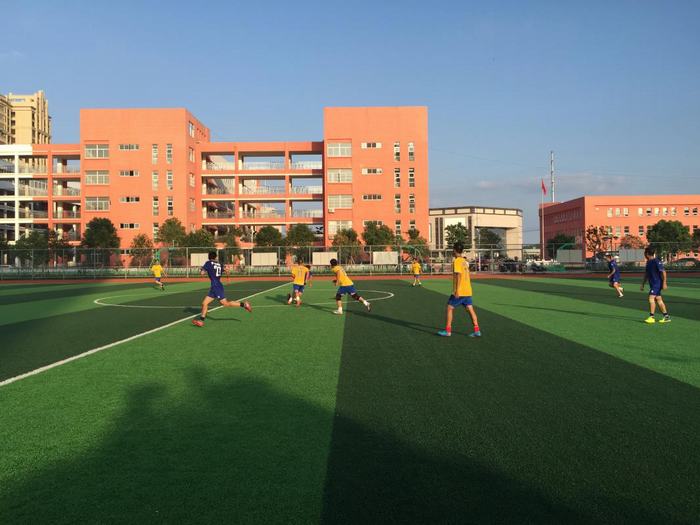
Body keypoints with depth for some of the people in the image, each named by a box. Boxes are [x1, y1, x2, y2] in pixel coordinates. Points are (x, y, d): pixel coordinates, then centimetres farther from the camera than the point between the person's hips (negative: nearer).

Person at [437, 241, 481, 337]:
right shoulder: (465, 261, 13)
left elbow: (459, 276, -20)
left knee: (449, 308, 2)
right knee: (470, 310, 6)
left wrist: (457, 290, -21)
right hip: (468, 291, 8)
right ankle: (477, 330, 2)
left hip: (459, 291, -8)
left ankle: (448, 331, 5)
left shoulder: (457, 261, -12)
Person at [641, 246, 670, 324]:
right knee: (658, 299, 10)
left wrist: (664, 283, -20)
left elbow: (663, 272, -16)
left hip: (657, 283, -9)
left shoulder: (657, 261, -15)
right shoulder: (648, 262, 12)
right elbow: (646, 274, 20)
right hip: (652, 284, 9)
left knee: (651, 298, -14)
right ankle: (666, 317, 16)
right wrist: (642, 284, 21)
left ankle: (651, 317, -11)